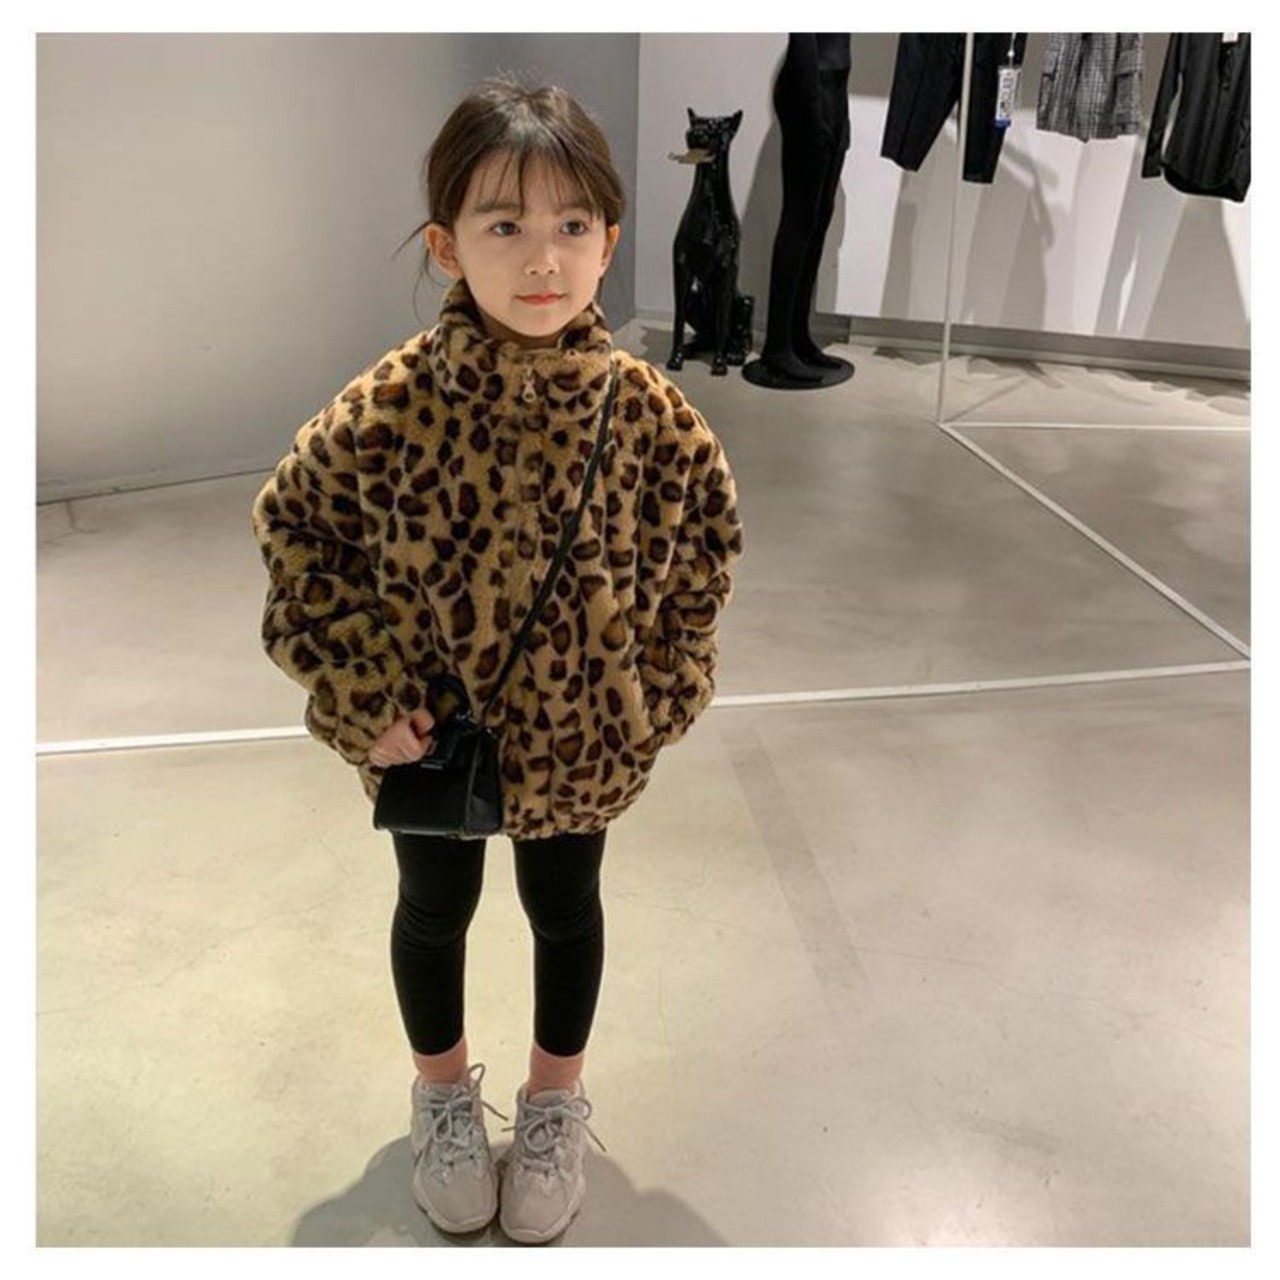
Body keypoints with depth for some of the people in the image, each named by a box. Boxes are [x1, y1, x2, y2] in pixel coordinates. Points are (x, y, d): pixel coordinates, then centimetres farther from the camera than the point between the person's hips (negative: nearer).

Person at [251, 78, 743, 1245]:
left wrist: (657, 690, -3)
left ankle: (557, 1095, 49)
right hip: (429, 728, 0)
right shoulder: (392, 405, -21)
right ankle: (443, 1088, 52)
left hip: (585, 732, 1)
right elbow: (298, 531, -9)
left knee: (565, 909, 20)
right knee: (435, 907, 21)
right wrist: (359, 694, -12)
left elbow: (705, 540, -2)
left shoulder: (646, 410, -17)